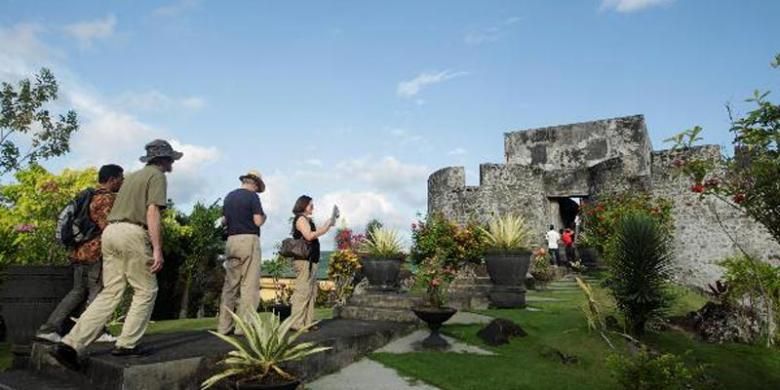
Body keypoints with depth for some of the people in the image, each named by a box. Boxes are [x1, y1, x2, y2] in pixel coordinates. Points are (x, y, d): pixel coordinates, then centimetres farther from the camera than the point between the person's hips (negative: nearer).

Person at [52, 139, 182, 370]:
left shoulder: (133, 176, 26)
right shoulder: (157, 176, -2)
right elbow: (152, 212, -14)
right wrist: (157, 249, -18)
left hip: (111, 230, 8)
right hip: (133, 234, -8)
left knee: (111, 292, 7)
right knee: (146, 291, 4)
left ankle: (71, 344, 0)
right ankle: (126, 344, 4)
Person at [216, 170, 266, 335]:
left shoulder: (229, 196, 15)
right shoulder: (252, 196, -6)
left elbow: (224, 221, 19)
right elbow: (258, 221, -12)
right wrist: (263, 216, 9)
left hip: (232, 241, 7)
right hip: (249, 240, -7)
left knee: (230, 284, 9)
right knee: (249, 284, -4)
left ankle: (224, 325, 10)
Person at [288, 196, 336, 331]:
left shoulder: (307, 220, 23)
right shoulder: (301, 219, -6)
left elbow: (315, 234, 23)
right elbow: (309, 235, -18)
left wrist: (328, 224, 17)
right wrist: (327, 226, -14)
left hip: (310, 260, 10)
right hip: (304, 260, -10)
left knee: (312, 292, 11)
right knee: (303, 291, -10)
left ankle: (307, 322, 14)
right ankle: (296, 323, -8)